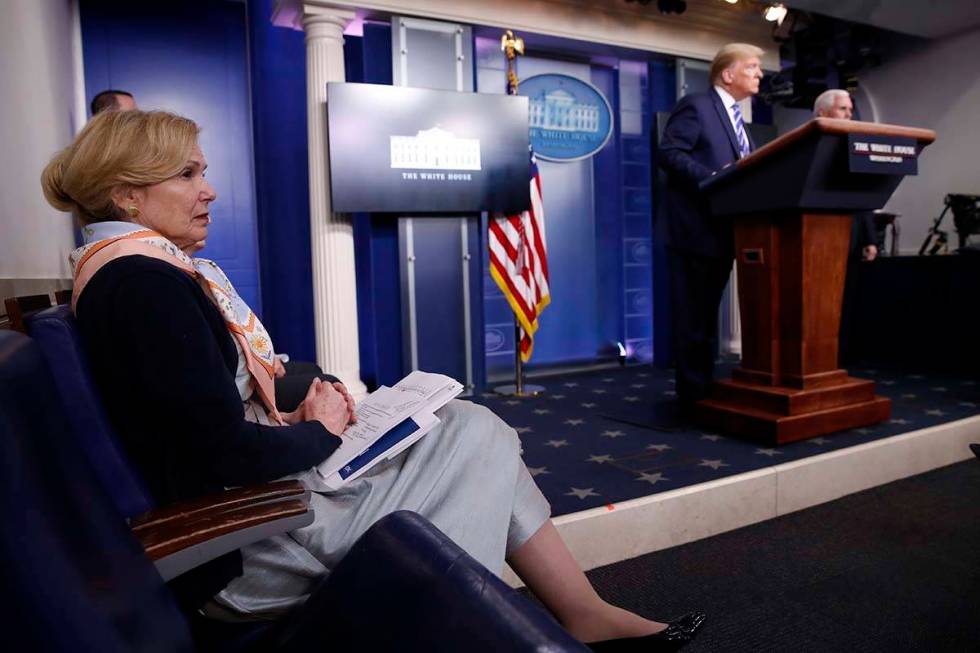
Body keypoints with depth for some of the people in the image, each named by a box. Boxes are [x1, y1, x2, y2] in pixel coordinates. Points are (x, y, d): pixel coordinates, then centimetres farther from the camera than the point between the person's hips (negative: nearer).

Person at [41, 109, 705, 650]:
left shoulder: (129, 273, 13)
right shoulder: (146, 285, -20)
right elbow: (227, 453, -26)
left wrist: (295, 420, 0)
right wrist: (320, 433, -8)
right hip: (239, 554, -10)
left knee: (474, 430, 5)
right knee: (476, 438, -5)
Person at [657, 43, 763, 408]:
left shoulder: (737, 120, 22)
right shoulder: (695, 106, -5)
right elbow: (668, 153, -17)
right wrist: (713, 179, -25)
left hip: (723, 230, 9)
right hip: (695, 227, -9)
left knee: (709, 314, 13)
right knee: (692, 316, -4)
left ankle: (706, 388, 21)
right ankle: (692, 393, 4)